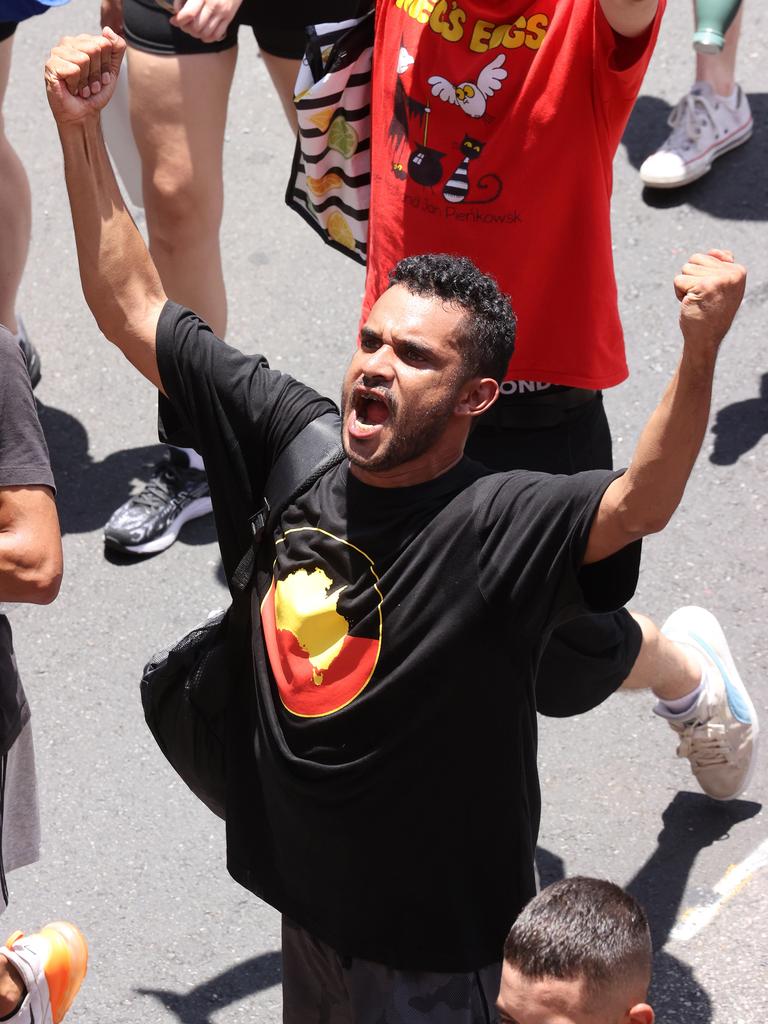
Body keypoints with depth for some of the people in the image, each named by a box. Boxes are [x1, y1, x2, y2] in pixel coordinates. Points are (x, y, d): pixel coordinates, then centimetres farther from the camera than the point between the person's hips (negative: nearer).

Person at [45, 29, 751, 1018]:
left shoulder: (496, 525, -26)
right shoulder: (292, 438, -10)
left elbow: (642, 501, -45)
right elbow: (132, 308, -4)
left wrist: (700, 351, -61)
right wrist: (80, 131, -11)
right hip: (306, 896, 6)